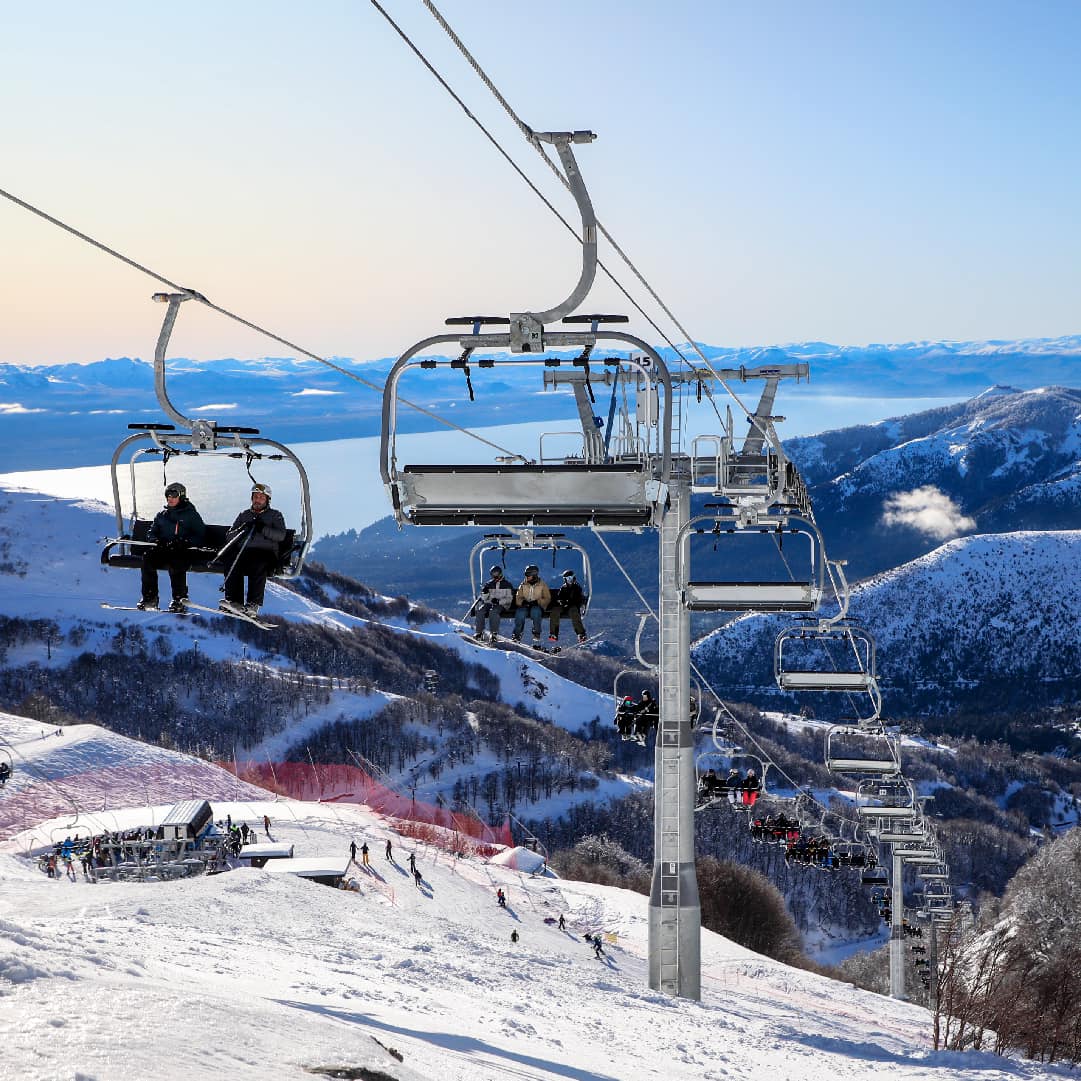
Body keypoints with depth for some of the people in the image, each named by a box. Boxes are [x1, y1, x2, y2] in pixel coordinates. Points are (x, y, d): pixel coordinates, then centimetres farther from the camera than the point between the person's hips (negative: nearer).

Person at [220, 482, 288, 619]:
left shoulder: (275, 515, 17)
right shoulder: (244, 515, 26)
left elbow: (281, 535, -1)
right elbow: (230, 536, 17)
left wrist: (263, 529, -14)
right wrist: (242, 530, -4)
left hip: (266, 552, -3)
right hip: (244, 551, 3)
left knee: (258, 564, -38)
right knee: (232, 563, -31)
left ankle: (253, 605, -41)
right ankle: (235, 602, -35)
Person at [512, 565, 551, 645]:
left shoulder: (542, 585, 4)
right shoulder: (523, 585, 12)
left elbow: (547, 599, 0)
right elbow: (518, 598, 9)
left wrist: (537, 602, -17)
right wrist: (523, 602, -14)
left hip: (538, 606, -2)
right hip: (525, 606, 2)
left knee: (535, 611, -38)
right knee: (519, 612, -31)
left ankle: (536, 636, -33)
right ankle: (517, 636, -25)